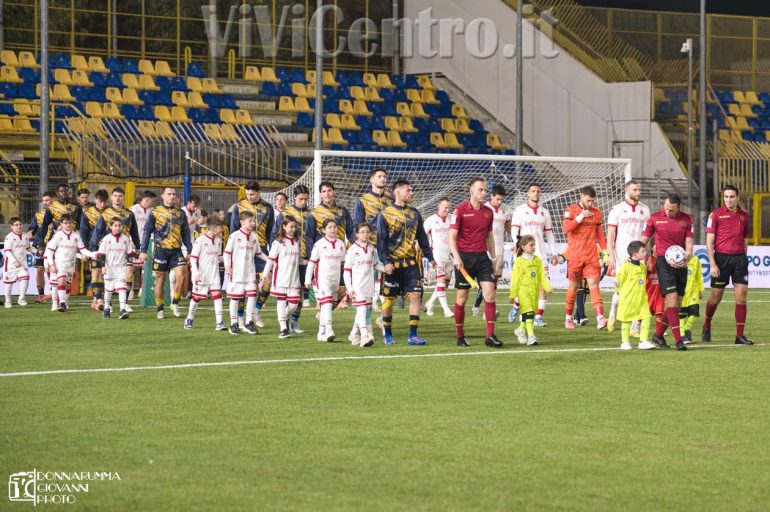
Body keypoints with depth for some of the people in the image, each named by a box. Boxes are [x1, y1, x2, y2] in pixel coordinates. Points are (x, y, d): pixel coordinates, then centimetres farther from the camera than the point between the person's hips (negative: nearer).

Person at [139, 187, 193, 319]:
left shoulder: (180, 213, 11)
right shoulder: (155, 212, 2)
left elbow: (185, 233, 16)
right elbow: (147, 231, 2)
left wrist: (190, 250, 10)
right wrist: (143, 251, -4)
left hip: (176, 250, 2)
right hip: (161, 250, -2)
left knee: (180, 276, -13)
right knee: (160, 280, 3)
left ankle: (175, 303, 6)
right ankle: (159, 309, 14)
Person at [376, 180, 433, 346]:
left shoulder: (414, 214, 11)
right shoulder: (385, 214, -4)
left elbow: (422, 237, 17)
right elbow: (381, 240, -7)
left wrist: (430, 257, 11)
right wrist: (385, 262, -16)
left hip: (410, 262, 4)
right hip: (393, 263, -4)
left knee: (415, 296, -6)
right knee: (389, 299, 4)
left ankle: (413, 335, -5)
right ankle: (388, 335, 17)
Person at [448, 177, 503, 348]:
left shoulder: (488, 212, 10)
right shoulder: (460, 210, -5)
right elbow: (452, 236, -9)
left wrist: (493, 258, 18)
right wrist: (456, 256, -22)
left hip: (482, 257, 4)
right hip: (464, 257, -4)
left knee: (490, 294, -7)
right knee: (462, 297, 2)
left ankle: (490, 336, -6)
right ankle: (460, 337, 13)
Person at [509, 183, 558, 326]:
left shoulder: (544, 212, 14)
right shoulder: (520, 210, 2)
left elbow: (549, 234, 17)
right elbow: (514, 232, -4)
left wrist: (554, 253, 12)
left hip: (541, 254, 3)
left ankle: (538, 316, -6)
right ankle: (516, 307, 27)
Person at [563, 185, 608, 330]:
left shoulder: (596, 212, 11)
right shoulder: (571, 210, 1)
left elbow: (600, 234, 17)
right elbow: (566, 228, -14)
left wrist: (605, 250, 9)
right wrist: (581, 216, -17)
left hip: (591, 256, 2)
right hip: (575, 256, -2)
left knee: (594, 284, -10)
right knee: (573, 285, 6)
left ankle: (600, 317, -23)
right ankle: (568, 318, 20)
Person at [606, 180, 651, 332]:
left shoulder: (645, 210, 9)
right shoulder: (618, 209, 1)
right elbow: (610, 234, -1)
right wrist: (611, 256, -9)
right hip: (621, 255, -2)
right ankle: (613, 313, 24)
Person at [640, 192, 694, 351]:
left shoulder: (686, 219, 4)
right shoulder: (655, 218, -1)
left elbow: (688, 242, 2)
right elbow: (644, 240, 5)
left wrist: (687, 256, -16)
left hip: (680, 263, 4)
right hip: (663, 262, -4)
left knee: (677, 304, 6)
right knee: (672, 299, -14)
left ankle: (659, 334, 22)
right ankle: (678, 340, -16)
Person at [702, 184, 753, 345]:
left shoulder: (744, 215, 9)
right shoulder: (716, 214, -3)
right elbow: (709, 241, -5)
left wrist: (743, 257, 11)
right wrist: (712, 264, -12)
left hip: (739, 258, 3)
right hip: (721, 258, -3)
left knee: (741, 296, -6)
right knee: (716, 297, 6)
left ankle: (740, 335, -3)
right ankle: (707, 327, 31)